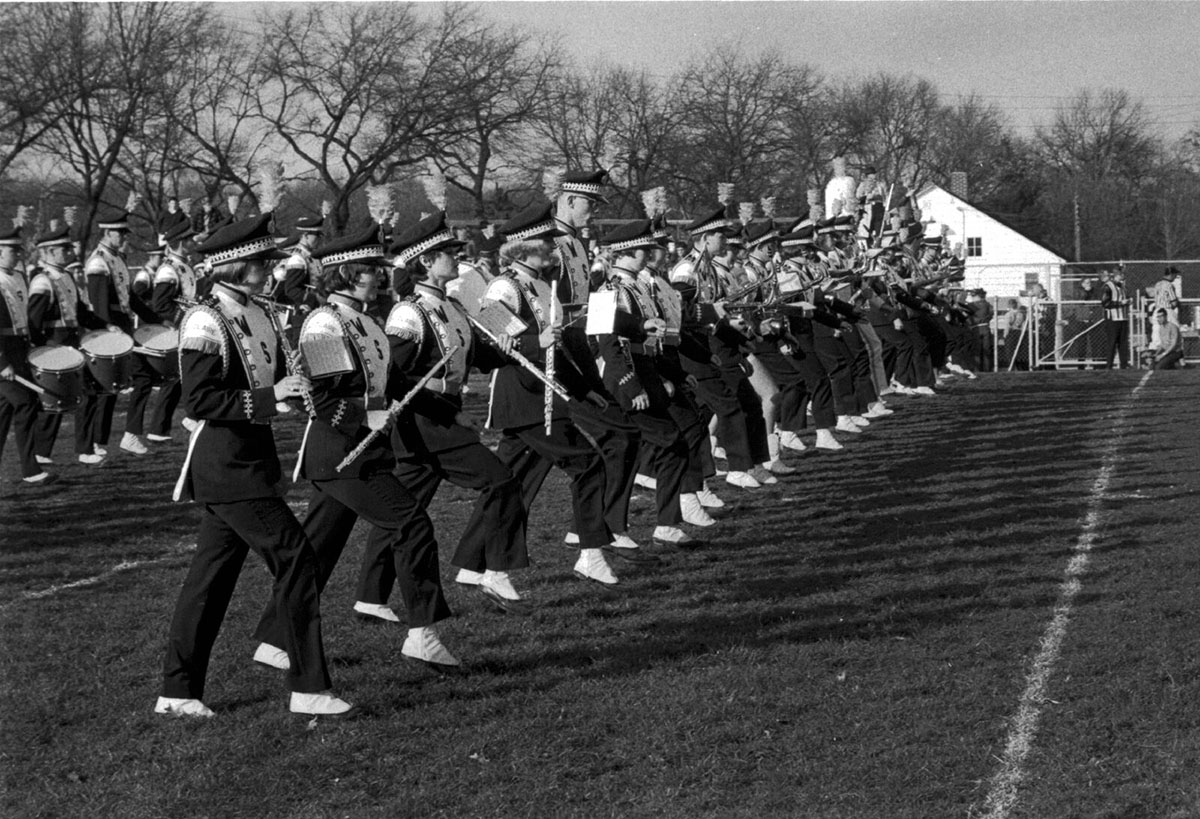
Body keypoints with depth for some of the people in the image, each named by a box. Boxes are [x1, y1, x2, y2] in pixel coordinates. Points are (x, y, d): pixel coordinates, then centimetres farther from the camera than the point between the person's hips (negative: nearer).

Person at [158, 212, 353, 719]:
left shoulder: (257, 317, 11)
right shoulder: (206, 323, -15)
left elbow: (269, 384, 22)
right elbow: (199, 401, -21)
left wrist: (299, 390, 1)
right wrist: (268, 396, -24)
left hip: (249, 458, 9)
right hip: (225, 463, -9)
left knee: (213, 572, 12)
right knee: (294, 557, -9)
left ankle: (178, 691, 19)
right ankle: (308, 688, -4)